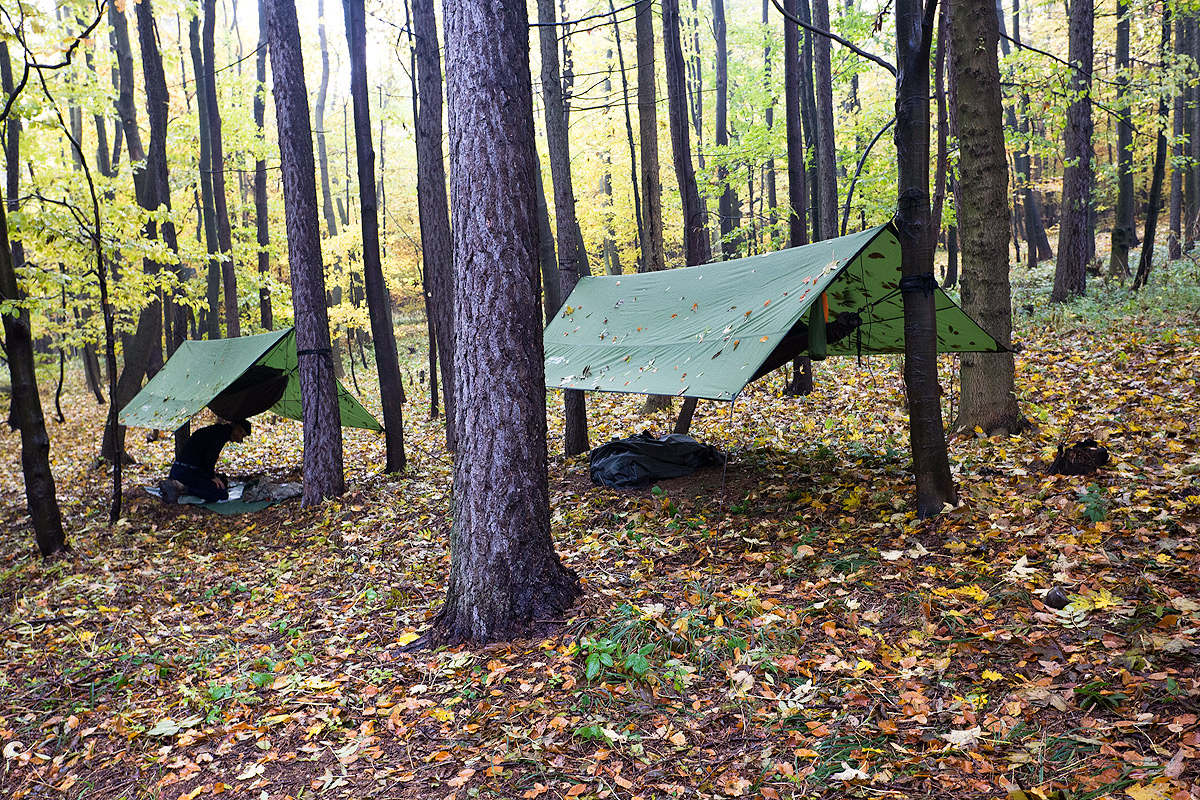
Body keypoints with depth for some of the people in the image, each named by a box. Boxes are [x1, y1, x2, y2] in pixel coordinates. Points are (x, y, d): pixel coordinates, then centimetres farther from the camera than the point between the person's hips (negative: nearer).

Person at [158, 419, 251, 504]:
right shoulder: (222, 432, -7)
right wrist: (211, 476, -6)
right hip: (188, 472, -10)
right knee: (223, 495, -14)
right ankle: (182, 488, -20)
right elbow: (210, 456, -17)